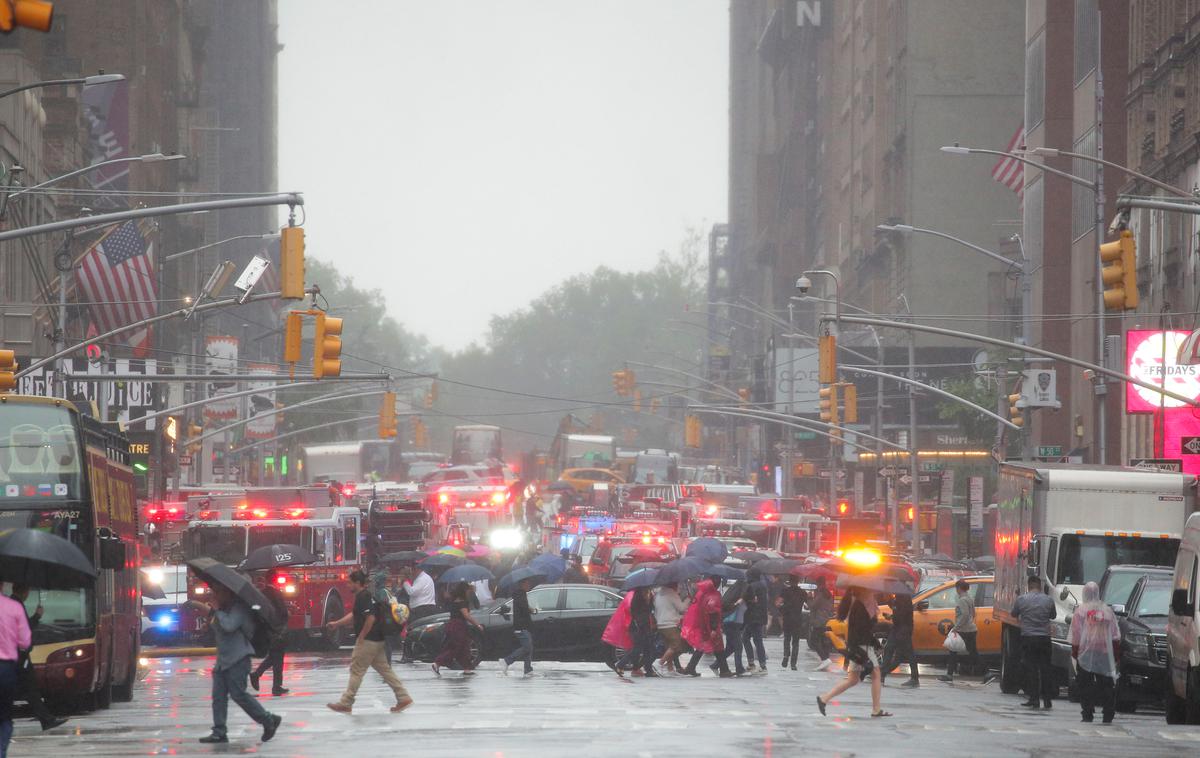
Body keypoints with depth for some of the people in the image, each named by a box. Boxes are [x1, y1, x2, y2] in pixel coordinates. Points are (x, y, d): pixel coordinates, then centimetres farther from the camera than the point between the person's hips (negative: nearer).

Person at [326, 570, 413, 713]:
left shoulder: (363, 597, -16)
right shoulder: (367, 595, 16)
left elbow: (371, 618, -25)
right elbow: (353, 615, 26)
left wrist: (361, 637, -17)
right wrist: (336, 624, 29)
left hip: (367, 641, -10)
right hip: (378, 641, 10)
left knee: (356, 670, -2)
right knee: (384, 669, 11)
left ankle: (346, 703, 4)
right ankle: (403, 697, 8)